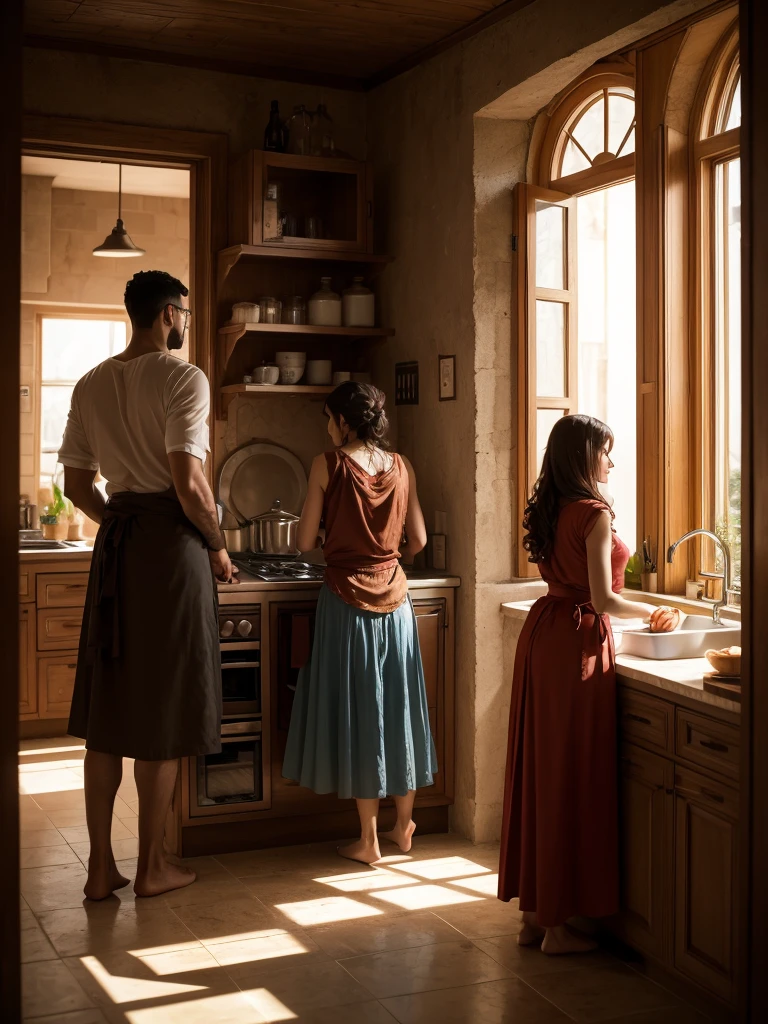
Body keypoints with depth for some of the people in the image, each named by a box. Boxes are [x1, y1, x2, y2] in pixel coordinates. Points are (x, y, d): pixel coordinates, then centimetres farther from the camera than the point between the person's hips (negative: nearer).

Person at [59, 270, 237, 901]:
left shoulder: (91, 385, 11)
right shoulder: (183, 378, -11)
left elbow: (77, 485, 12)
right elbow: (188, 482, -20)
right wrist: (218, 546, -6)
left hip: (116, 540, 7)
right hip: (171, 540, -6)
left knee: (107, 707, 11)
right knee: (164, 710, 4)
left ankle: (100, 867, 17)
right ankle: (152, 866, 14)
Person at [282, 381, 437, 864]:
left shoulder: (328, 465, -9)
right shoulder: (402, 467, 2)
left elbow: (306, 542, -8)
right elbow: (418, 539, 6)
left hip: (347, 599, -4)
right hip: (394, 598, 4)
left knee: (357, 712, 4)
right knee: (399, 707, 14)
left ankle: (369, 840, 10)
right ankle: (404, 827, 25)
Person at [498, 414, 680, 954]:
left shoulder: (549, 510, 10)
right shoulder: (595, 514, -14)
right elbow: (602, 599, -17)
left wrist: (643, 610, 19)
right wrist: (656, 611, -1)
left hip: (541, 636, 9)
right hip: (578, 644, -8)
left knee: (538, 770, 13)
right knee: (573, 777, 0)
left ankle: (533, 909, 23)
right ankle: (558, 922, 9)